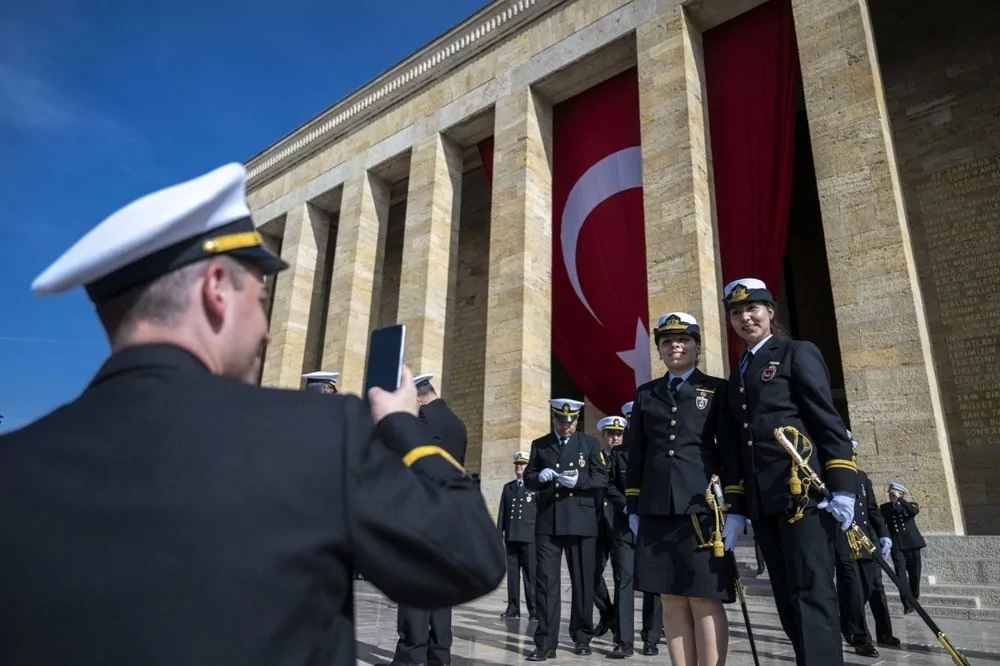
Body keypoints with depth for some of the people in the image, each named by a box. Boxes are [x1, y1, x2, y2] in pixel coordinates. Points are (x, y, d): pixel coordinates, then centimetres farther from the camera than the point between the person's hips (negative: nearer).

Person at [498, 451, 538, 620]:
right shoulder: (507, 487, 16)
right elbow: (502, 512, 14)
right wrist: (499, 534, 7)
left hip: (529, 536, -4)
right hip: (511, 536, 4)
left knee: (530, 574, -2)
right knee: (512, 573, 6)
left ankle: (534, 609, 4)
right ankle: (513, 608, 13)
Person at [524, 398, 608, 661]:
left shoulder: (590, 443, 8)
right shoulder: (539, 445, 11)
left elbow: (601, 478, 1)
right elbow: (528, 479, 9)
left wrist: (579, 480, -18)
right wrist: (539, 476, -14)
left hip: (581, 523, 0)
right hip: (548, 523, 0)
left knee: (583, 582, 9)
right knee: (546, 581, -3)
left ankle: (582, 637, 25)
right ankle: (545, 642, 4)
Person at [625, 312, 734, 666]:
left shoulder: (718, 389, 8)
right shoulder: (645, 394, 15)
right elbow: (635, 454, 13)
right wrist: (633, 508, 9)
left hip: (703, 506, -3)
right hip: (657, 510, 3)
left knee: (705, 599, -2)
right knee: (672, 600, 6)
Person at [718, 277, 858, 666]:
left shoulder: (798, 354, 3)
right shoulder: (737, 376, 20)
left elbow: (828, 422, -6)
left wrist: (842, 487, -14)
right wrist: (735, 509, 12)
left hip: (804, 492, -6)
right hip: (762, 502, 7)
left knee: (812, 593, -6)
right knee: (787, 598, 10)